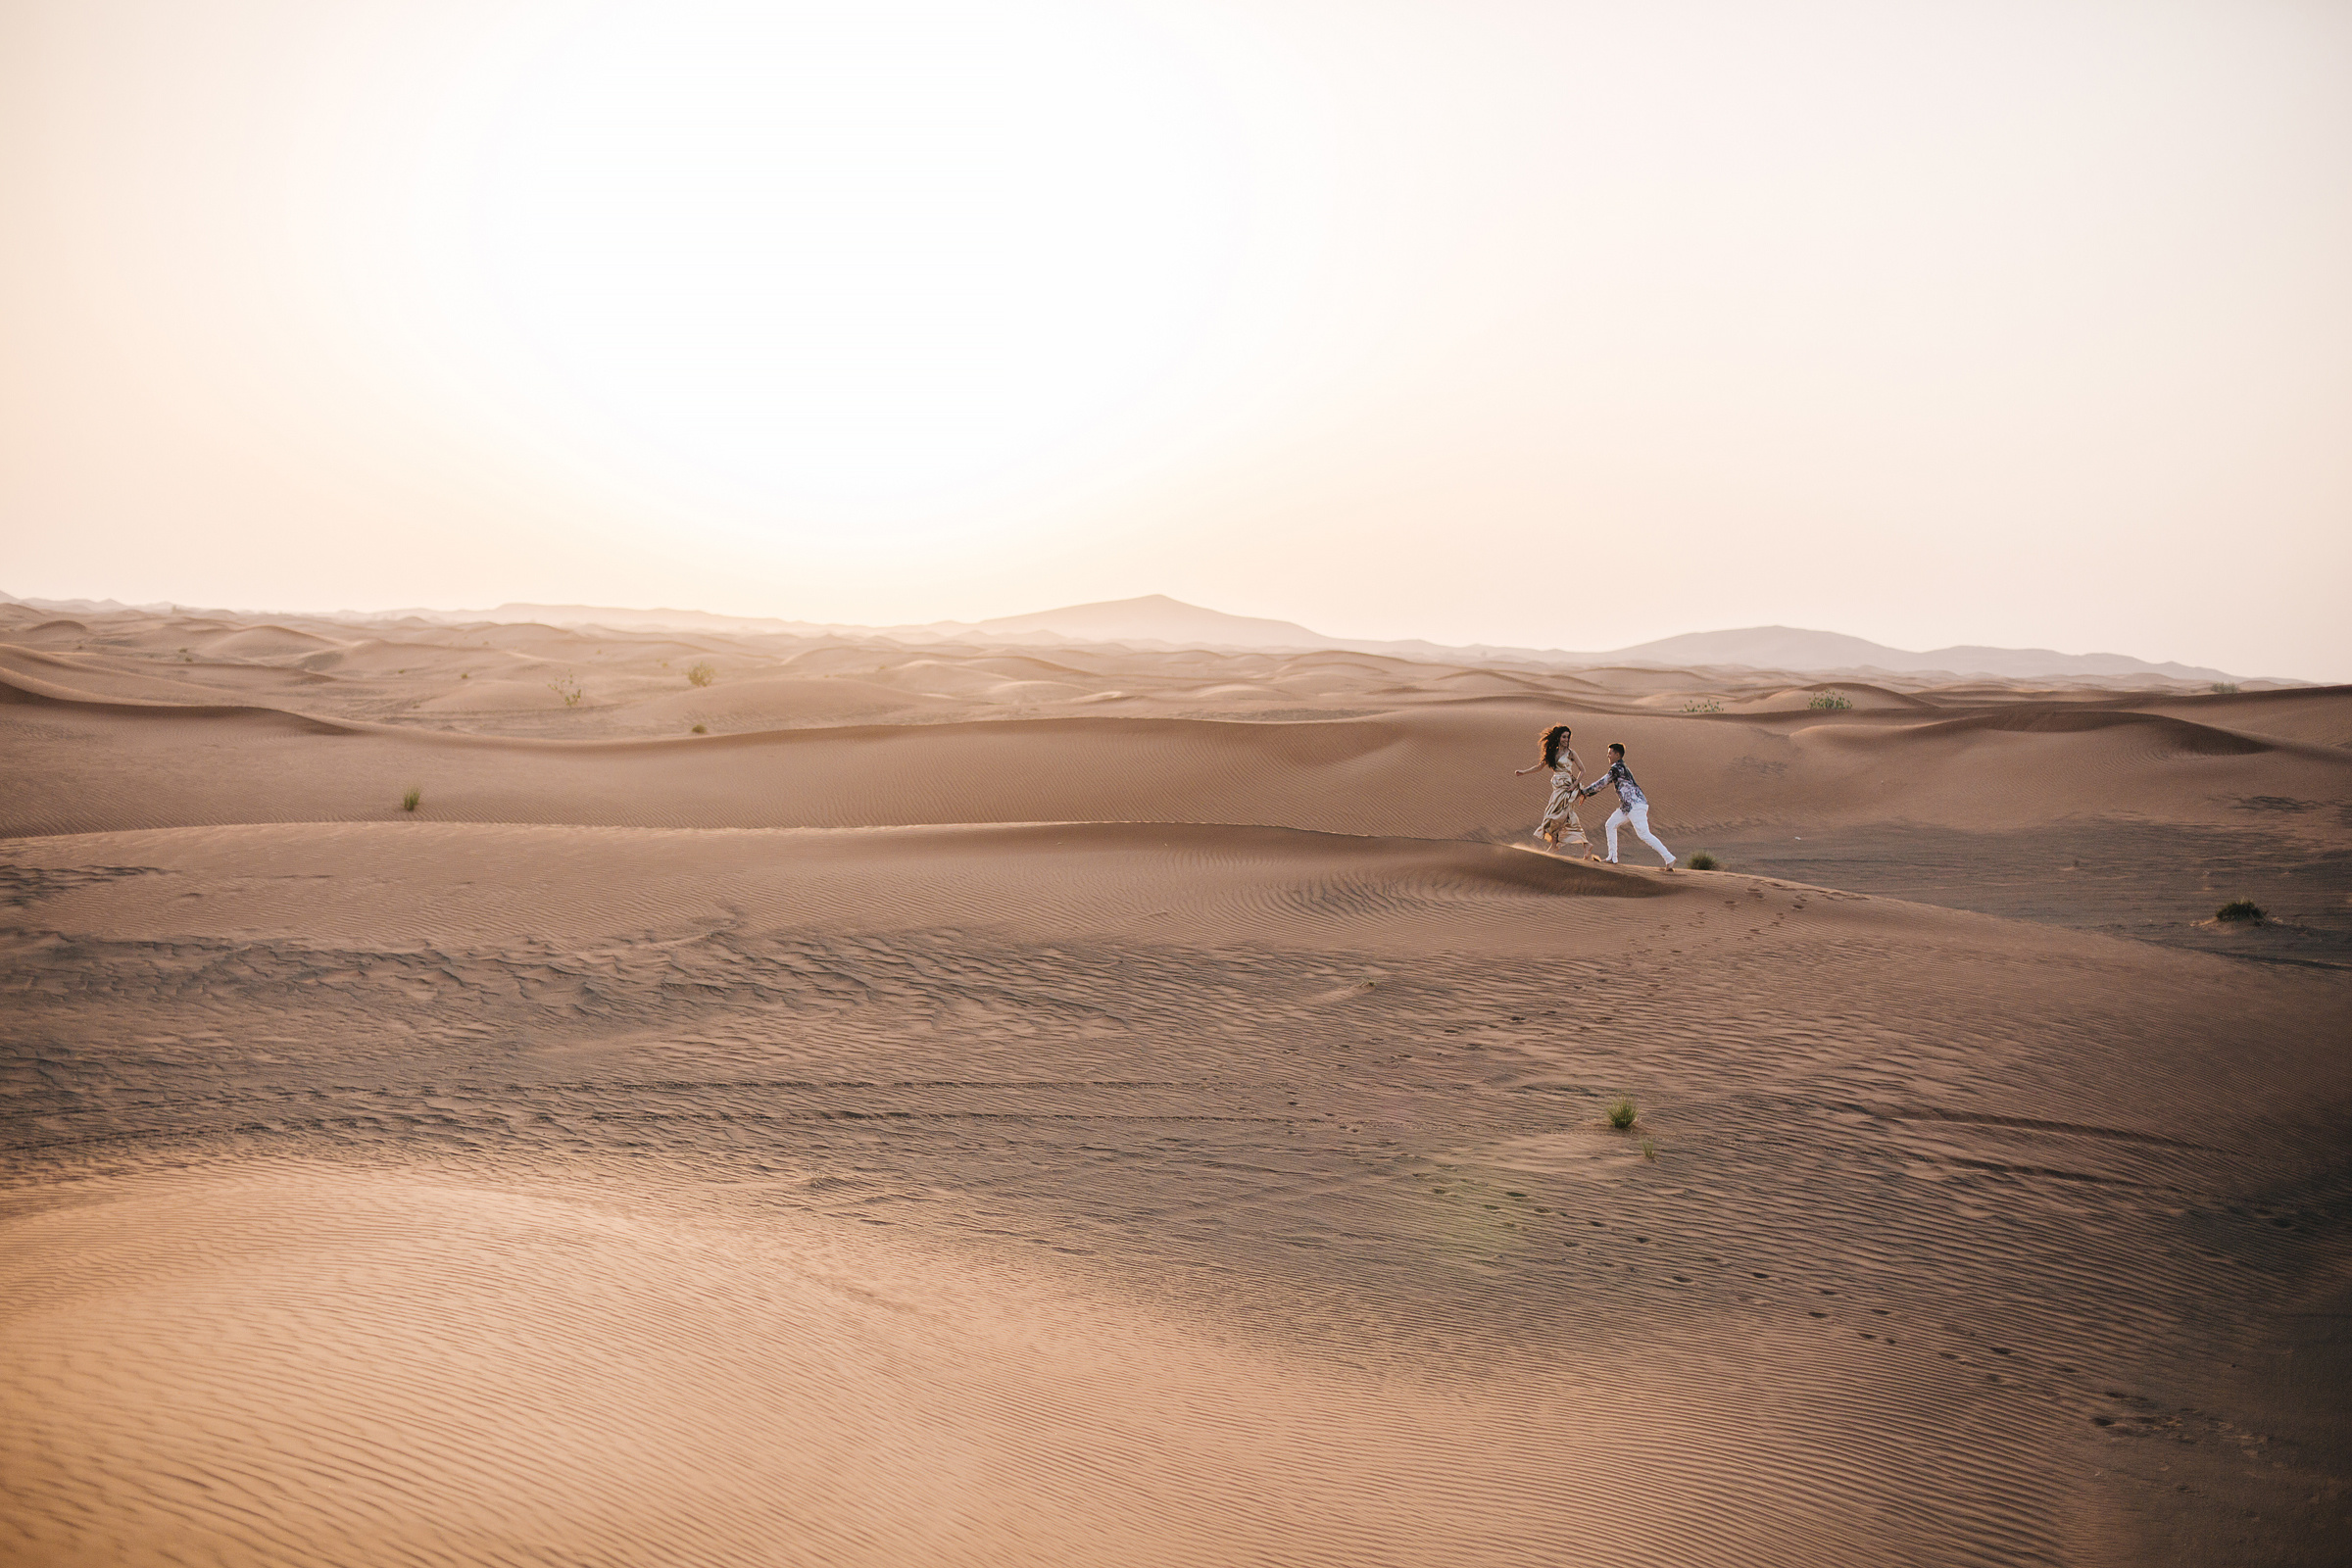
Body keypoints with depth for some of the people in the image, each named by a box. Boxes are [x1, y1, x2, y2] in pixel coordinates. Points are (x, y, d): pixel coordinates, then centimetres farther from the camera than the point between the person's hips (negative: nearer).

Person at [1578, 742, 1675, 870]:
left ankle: (1669, 858, -17)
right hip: (1628, 806, 11)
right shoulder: (1620, 768, 21)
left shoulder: (1617, 768, -11)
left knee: (1644, 834, -16)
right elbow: (1604, 783, 26)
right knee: (1611, 824, 13)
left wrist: (1583, 791, -1)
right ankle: (1612, 858, 14)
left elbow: (1602, 783, -9)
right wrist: (1586, 794, 24)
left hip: (1636, 805, -11)